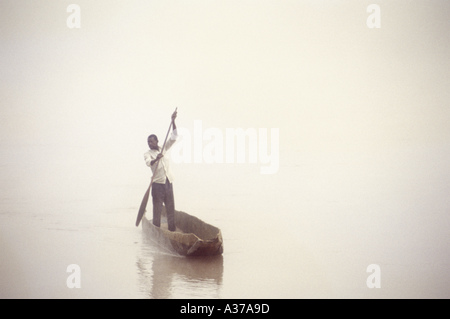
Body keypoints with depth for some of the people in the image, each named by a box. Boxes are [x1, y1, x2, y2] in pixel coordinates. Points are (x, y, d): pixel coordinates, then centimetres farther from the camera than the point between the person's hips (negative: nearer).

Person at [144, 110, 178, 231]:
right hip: (158, 184, -4)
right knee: (157, 209, -5)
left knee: (171, 208, 7)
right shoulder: (148, 153, 0)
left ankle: (172, 230, 13)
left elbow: (174, 136, 8)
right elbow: (149, 162, -21)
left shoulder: (163, 148, 12)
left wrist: (173, 121, -2)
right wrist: (156, 159, -42)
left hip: (168, 182, 4)